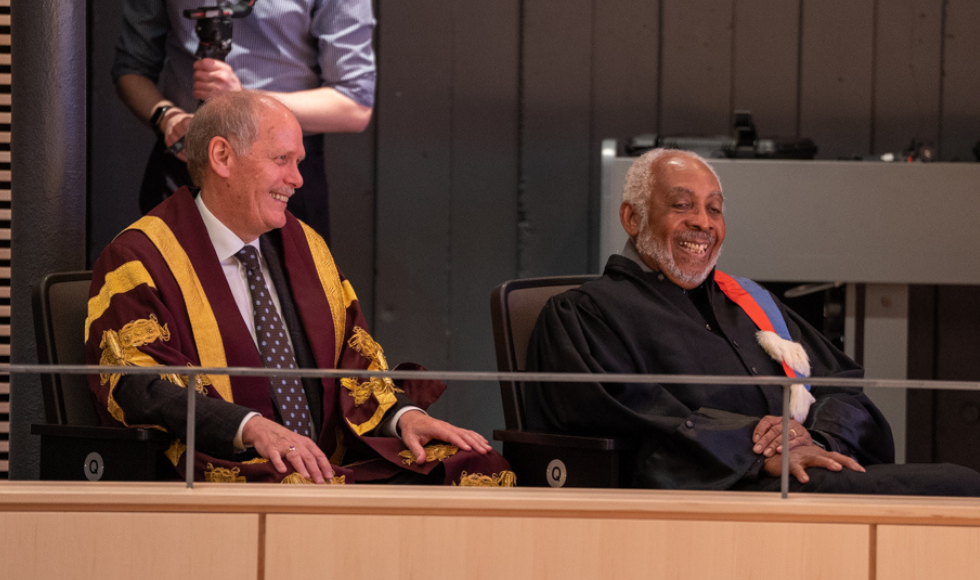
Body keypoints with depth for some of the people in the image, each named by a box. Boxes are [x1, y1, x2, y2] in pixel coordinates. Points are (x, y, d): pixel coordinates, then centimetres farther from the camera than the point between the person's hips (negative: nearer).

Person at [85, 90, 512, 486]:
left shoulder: (305, 246, 22)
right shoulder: (140, 258, -1)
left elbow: (353, 358, 21)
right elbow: (140, 390, -14)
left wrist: (403, 415, -2)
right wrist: (252, 428, -30)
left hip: (330, 463, 7)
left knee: (476, 471, -17)